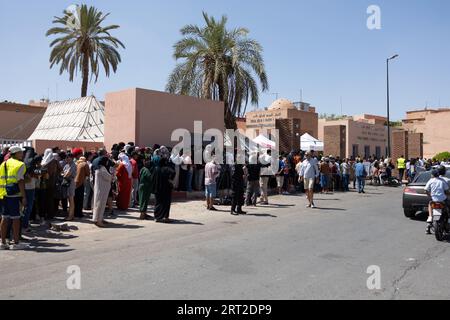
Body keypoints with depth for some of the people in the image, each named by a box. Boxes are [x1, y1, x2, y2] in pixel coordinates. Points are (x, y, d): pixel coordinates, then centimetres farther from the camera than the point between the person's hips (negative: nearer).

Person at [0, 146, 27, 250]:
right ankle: (16, 243, 4)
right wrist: (24, 197, -12)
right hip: (15, 195, -7)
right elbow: (20, 182, -13)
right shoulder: (20, 164, -8)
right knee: (16, 218, -1)